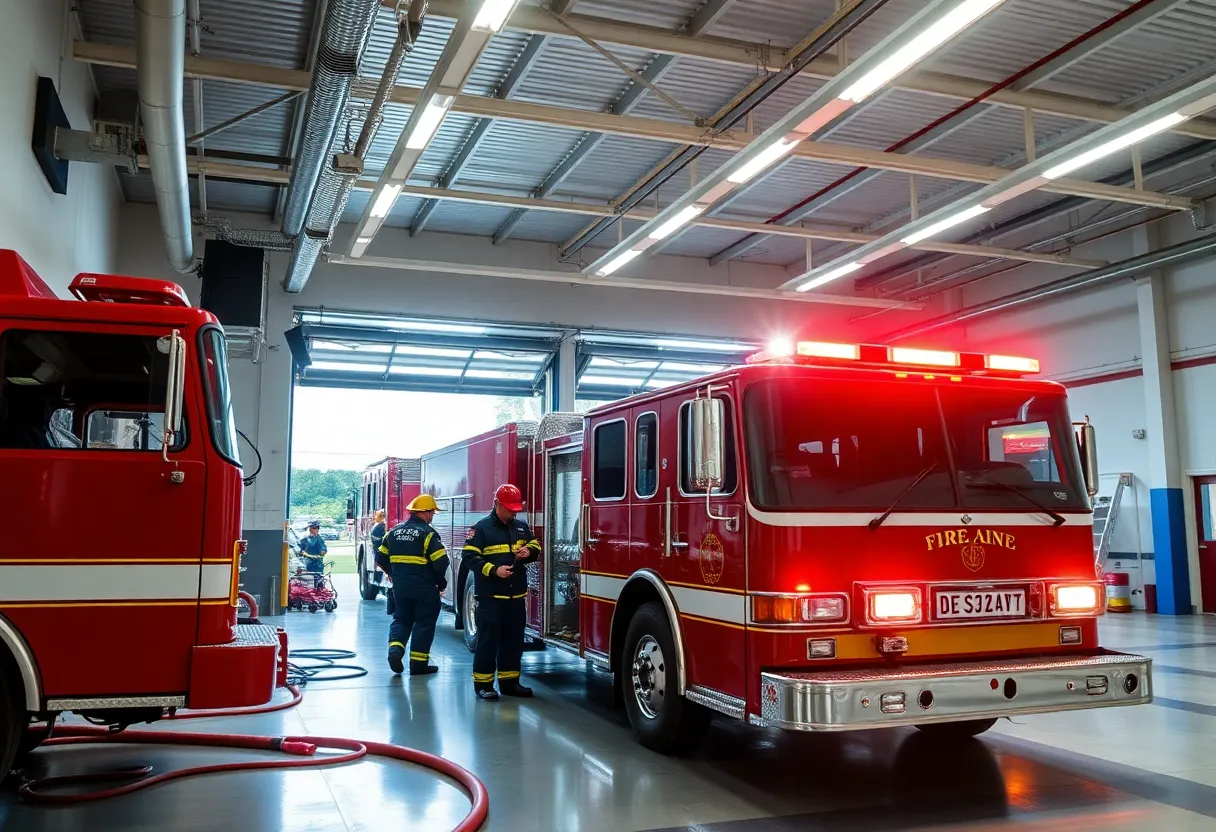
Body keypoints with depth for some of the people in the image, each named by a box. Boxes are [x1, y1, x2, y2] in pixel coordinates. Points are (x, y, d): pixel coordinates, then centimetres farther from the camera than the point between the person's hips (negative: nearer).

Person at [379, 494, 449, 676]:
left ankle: (395, 648, -3)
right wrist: (440, 581, -2)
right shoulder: (428, 533, -13)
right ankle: (418, 664, 9)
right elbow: (441, 561, -19)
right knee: (424, 623, 6)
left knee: (401, 618, 19)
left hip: (400, 586, 5)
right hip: (424, 587, -5)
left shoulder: (395, 531, 7)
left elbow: (382, 556, 13)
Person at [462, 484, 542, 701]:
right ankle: (483, 684, 6)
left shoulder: (522, 527, 11)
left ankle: (509, 681, 21)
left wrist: (529, 551, -2)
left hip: (516, 595, 6)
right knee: (488, 639, -3)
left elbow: (535, 546, 22)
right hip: (491, 595, -6)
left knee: (514, 639, 11)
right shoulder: (482, 528, -7)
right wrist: (493, 570, -22)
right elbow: (470, 556, -11)